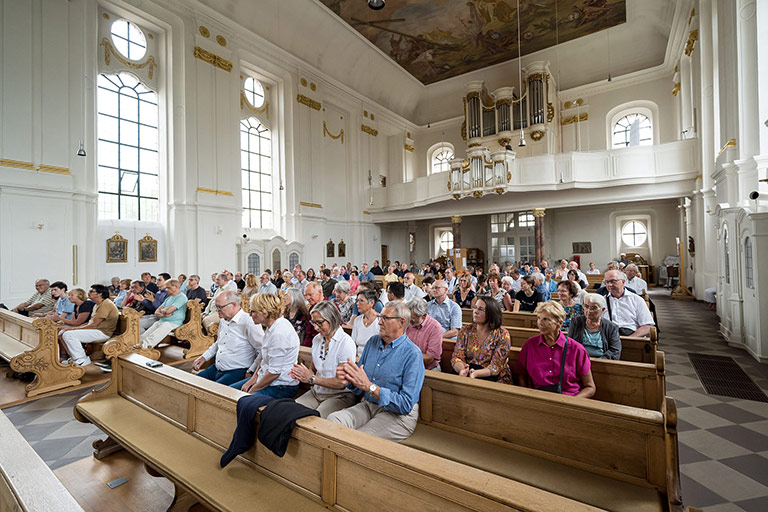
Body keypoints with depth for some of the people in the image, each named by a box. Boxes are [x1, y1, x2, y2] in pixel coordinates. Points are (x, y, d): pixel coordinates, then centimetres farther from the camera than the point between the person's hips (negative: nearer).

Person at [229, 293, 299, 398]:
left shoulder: (280, 333, -27)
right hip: (264, 378, 10)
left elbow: (274, 372, -23)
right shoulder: (270, 327, 5)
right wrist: (253, 378, 8)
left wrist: (252, 390, -11)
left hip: (281, 387, -10)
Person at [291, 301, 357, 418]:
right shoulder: (317, 339, 8)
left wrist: (311, 378, -17)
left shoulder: (345, 342, -15)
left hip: (339, 396, -6)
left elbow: (342, 383, -17)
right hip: (316, 393, 6)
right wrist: (301, 373, -5)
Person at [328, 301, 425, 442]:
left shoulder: (412, 354, -15)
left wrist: (369, 386, -24)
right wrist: (349, 379, -14)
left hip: (397, 414, -5)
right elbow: (358, 389, 12)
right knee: (333, 419, -19)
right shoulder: (373, 341, 5)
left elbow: (407, 404, -21)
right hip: (367, 405, 6)